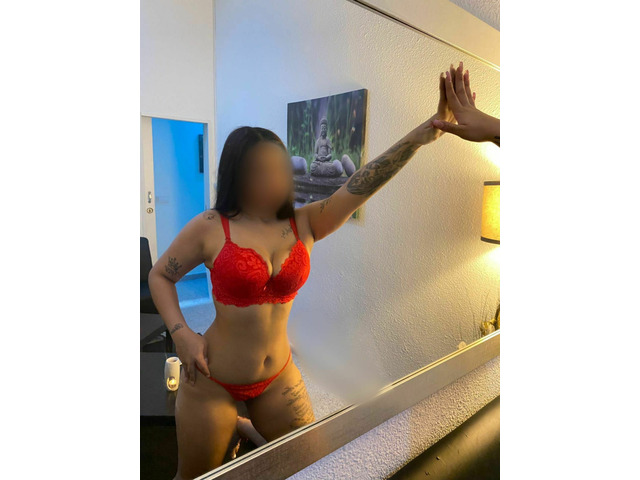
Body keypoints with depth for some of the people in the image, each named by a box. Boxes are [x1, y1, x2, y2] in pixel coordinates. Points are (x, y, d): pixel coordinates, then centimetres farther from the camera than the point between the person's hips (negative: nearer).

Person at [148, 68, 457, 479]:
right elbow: (159, 276, 0)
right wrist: (181, 333, -13)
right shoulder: (210, 228, -13)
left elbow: (365, 182, -19)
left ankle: (240, 427, 41)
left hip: (278, 378, 3)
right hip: (212, 381, -2)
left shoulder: (306, 224, -8)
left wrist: (427, 130, -27)